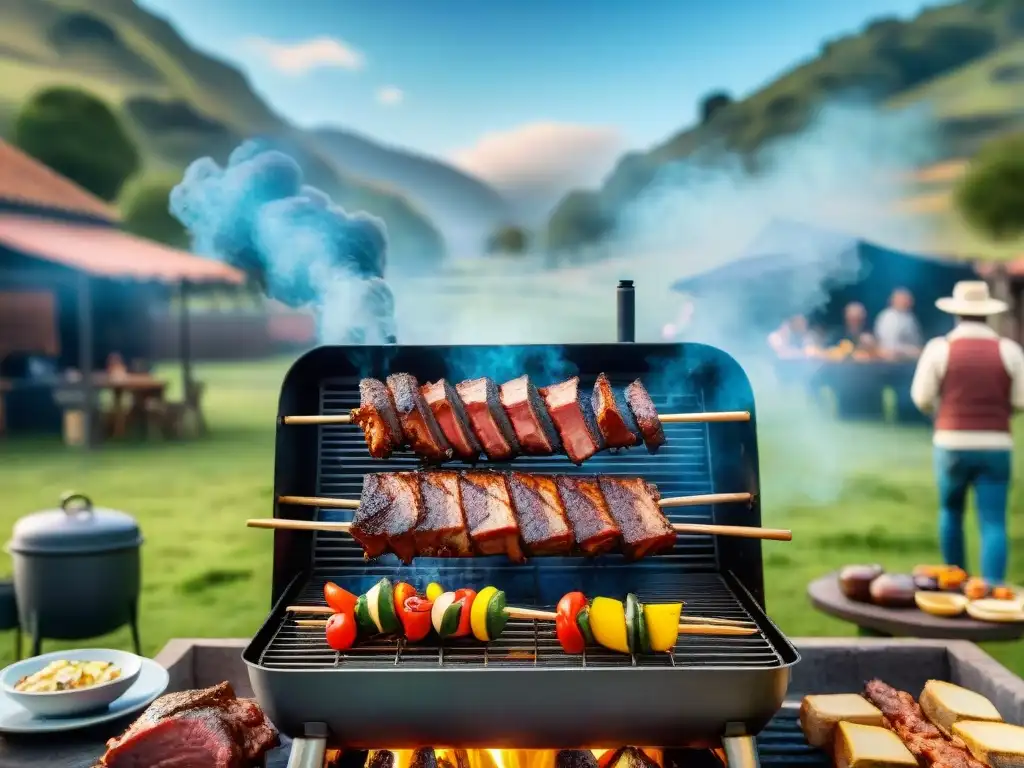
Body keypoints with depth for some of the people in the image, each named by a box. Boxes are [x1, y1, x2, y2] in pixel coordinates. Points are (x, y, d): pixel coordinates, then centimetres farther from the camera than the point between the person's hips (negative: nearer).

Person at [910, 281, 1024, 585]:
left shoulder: (939, 348, -5)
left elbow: (921, 397, -4)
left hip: (952, 443, 0)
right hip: (995, 445, 0)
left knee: (950, 511, 20)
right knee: (993, 523, 2)